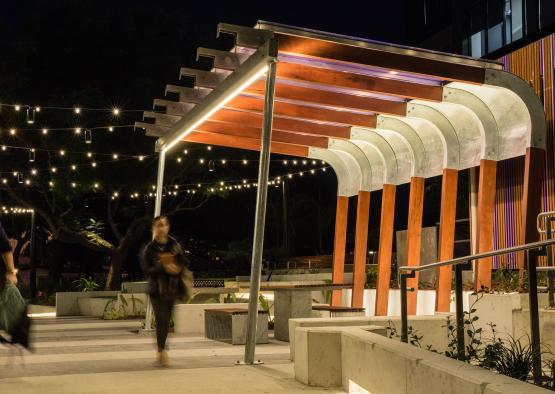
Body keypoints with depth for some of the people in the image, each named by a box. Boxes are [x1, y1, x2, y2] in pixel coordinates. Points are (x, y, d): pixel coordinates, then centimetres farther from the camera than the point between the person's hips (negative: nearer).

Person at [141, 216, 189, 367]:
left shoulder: (175, 245, 2)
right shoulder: (149, 248, -6)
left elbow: (184, 264, 5)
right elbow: (146, 269, -13)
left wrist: (178, 269, -18)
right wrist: (163, 269, -27)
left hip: (172, 289, 3)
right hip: (157, 290, -3)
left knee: (166, 321, 12)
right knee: (162, 320, -13)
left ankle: (161, 350, 28)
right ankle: (162, 350, -5)